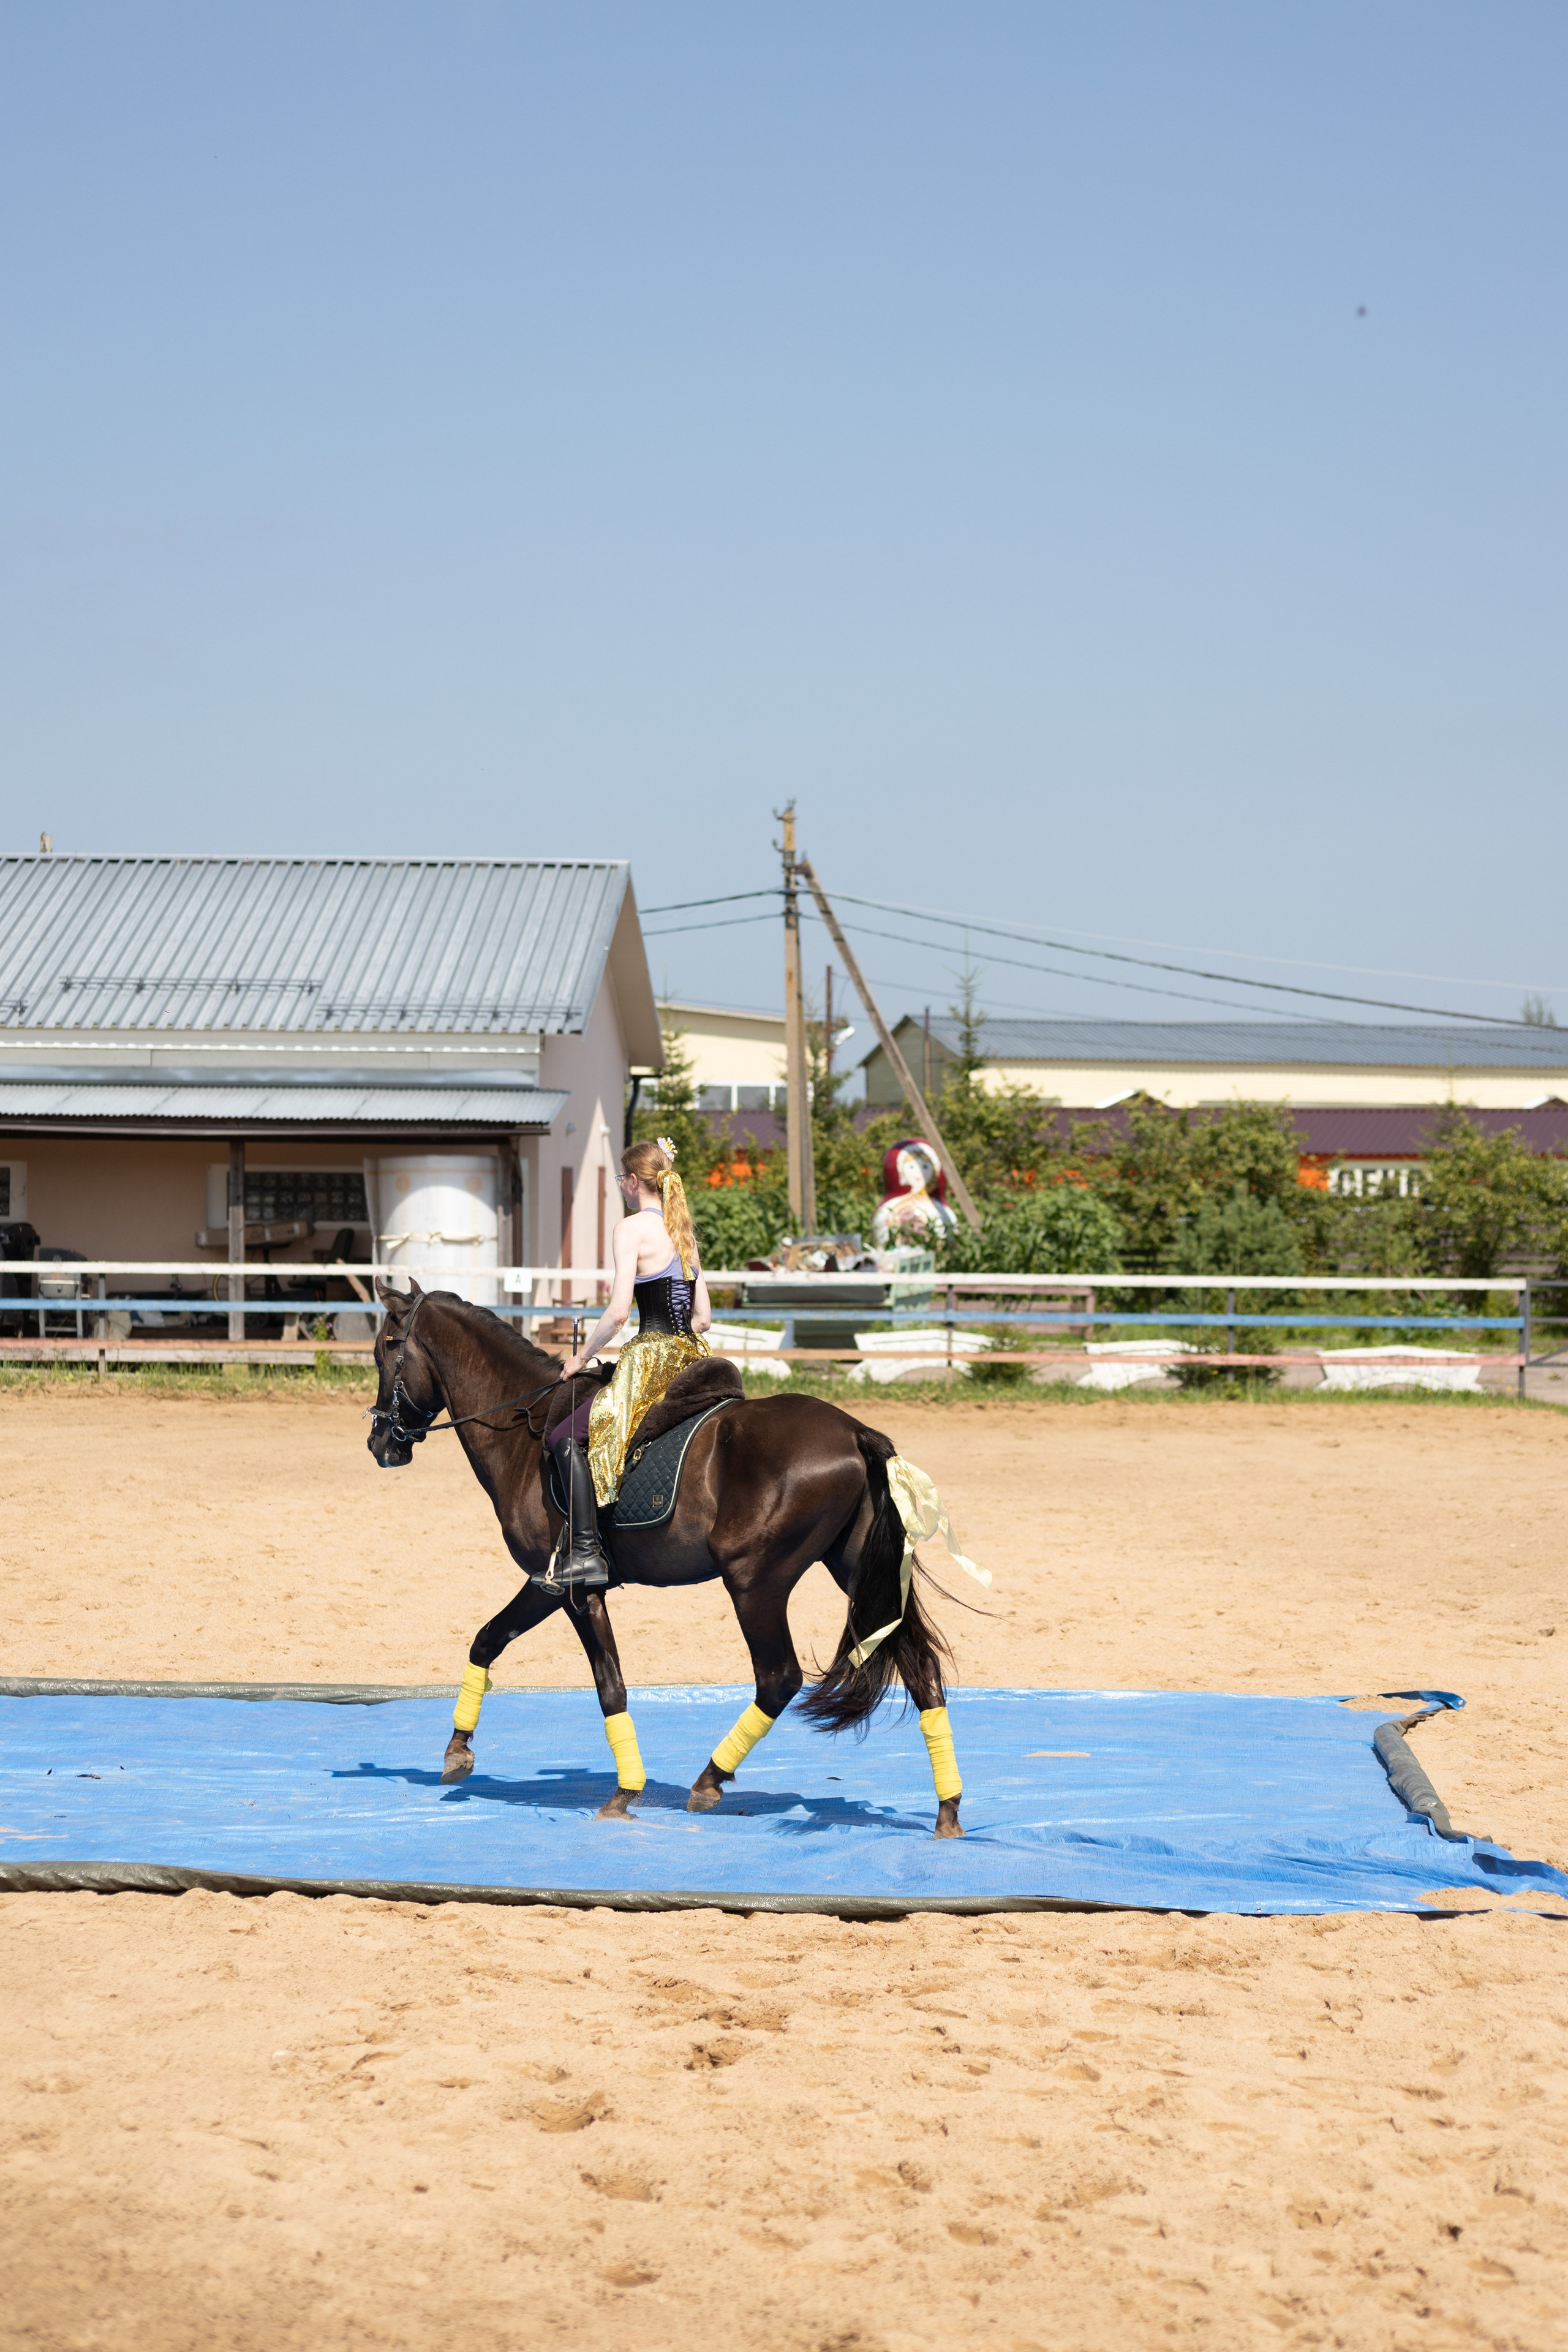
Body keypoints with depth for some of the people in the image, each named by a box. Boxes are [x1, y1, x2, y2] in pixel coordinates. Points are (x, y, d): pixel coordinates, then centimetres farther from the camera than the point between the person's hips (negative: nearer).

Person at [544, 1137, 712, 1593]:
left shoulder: (633, 1228, -8)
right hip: (691, 1358, 9)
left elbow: (618, 1311, -16)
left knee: (568, 1436, -8)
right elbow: (703, 1316, 17)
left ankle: (587, 1553, -19)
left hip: (652, 1359, -9)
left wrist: (582, 1356, -4)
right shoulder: (684, 1232, 16)